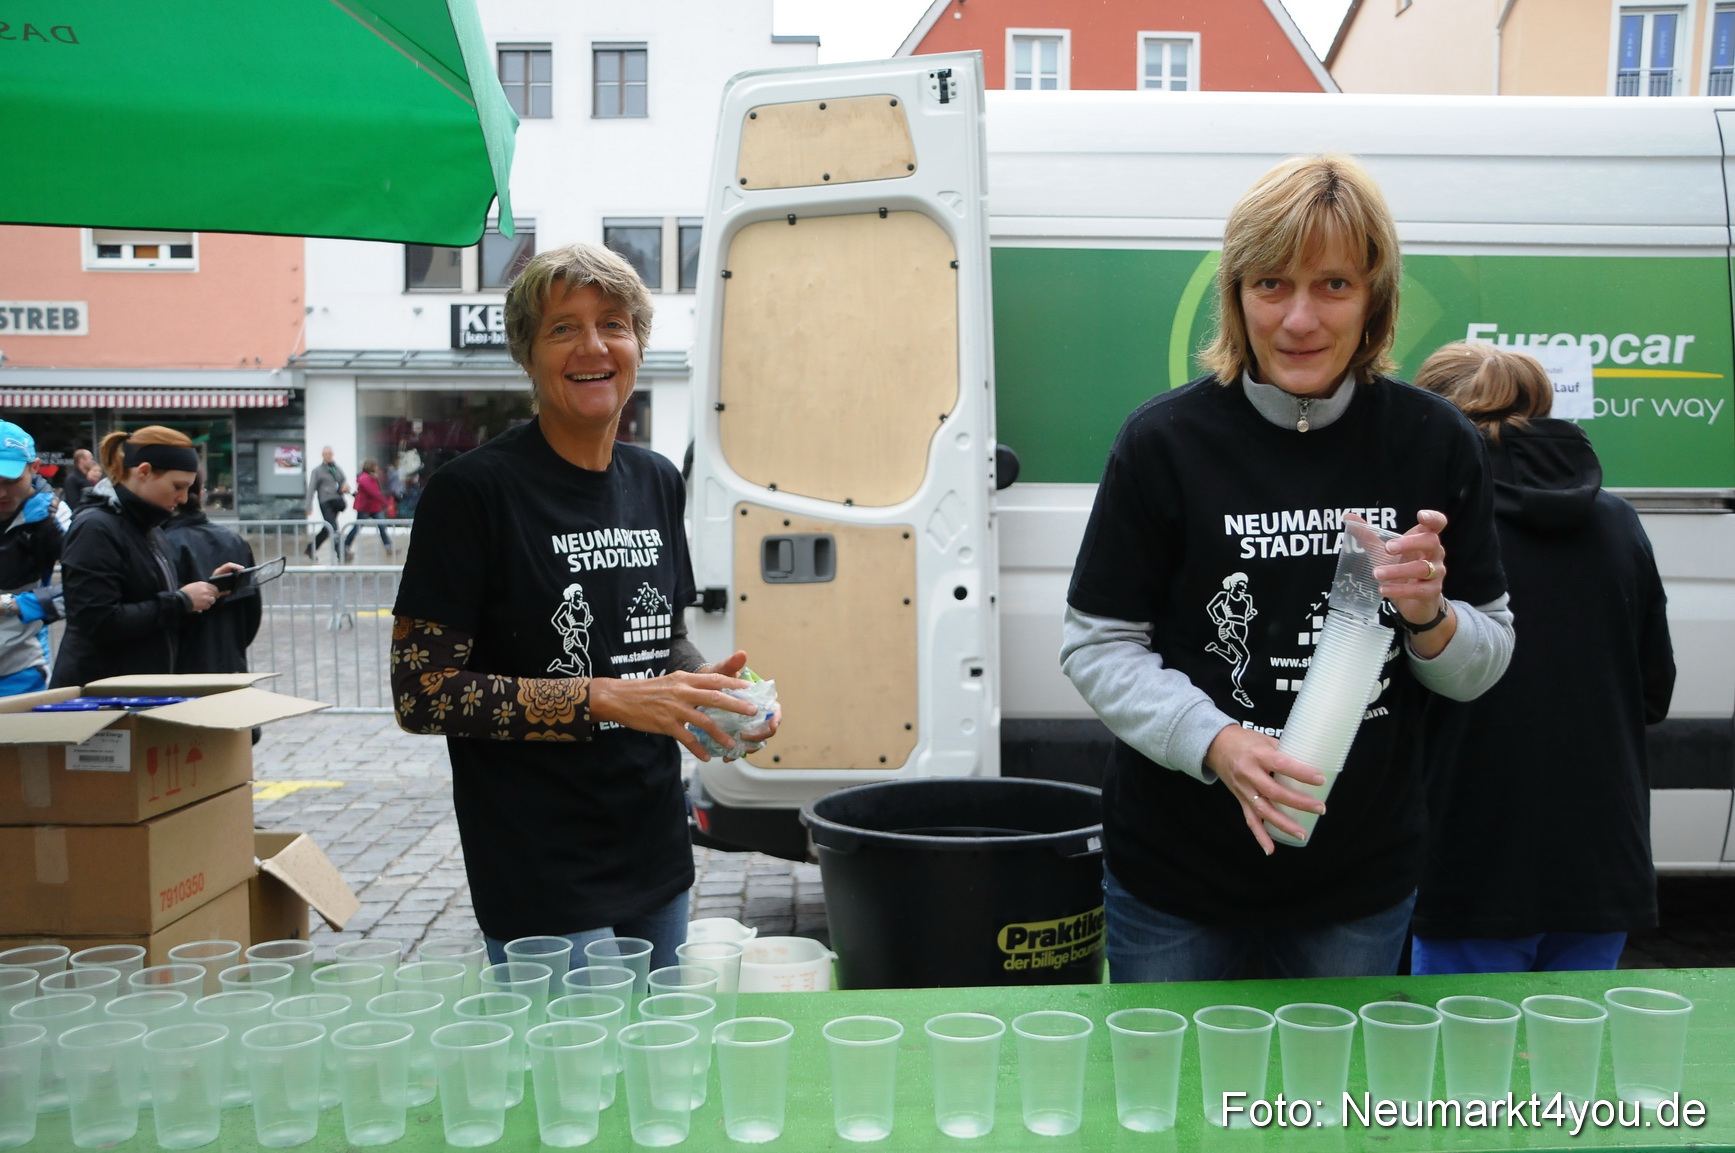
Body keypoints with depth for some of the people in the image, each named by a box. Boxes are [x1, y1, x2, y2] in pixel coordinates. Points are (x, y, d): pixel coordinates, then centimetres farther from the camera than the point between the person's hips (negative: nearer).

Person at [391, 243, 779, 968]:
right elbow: (420, 694, -16)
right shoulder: (472, 491, -13)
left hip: (657, 860, 7)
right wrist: (606, 699, -22)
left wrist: (705, 685, -4)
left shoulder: (656, 481, 7)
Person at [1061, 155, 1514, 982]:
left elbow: (1484, 663, 4)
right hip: (1174, 867, -2)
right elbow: (1097, 644, -8)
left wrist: (1429, 616, -19)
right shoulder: (1164, 441, -12)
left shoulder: (1435, 443, -4)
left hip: (1363, 878, 2)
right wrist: (1214, 743, -24)